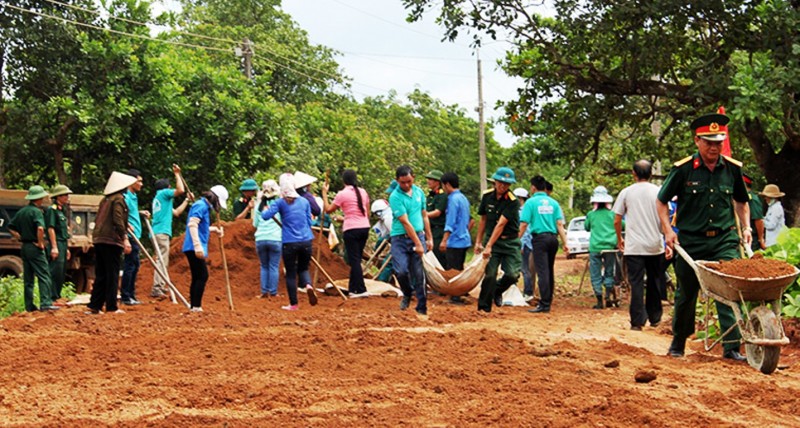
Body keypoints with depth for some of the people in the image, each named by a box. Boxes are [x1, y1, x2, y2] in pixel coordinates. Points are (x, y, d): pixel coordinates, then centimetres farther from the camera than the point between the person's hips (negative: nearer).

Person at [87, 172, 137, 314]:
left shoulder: (105, 200, 18)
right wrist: (125, 239, -19)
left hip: (99, 240, 8)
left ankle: (94, 306, 9)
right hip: (112, 241, -8)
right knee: (112, 275, -3)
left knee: (100, 275, 10)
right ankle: (111, 307, -2)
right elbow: (118, 220, -18)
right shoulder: (118, 199, -7)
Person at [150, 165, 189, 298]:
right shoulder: (163, 193, 0)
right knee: (162, 261, -15)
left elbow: (176, 212, 31)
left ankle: (160, 288, 23)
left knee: (163, 262, 18)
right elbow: (180, 190, -14)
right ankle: (157, 289, -23)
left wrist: (187, 200, 34)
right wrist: (177, 174, -1)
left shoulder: (159, 198, 27)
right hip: (162, 232, -10)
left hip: (160, 232, 10)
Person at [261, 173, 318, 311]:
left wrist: (265, 210, 9)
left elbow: (265, 216, -13)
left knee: (291, 273, 9)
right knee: (303, 268, 20)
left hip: (289, 243, -3)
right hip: (306, 241, 3)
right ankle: (308, 285, -12)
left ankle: (293, 304, 12)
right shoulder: (304, 201, 6)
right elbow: (309, 222, 13)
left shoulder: (281, 203, -5)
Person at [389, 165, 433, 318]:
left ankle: (422, 309, 7)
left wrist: (429, 238, 15)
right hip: (400, 239, -3)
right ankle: (407, 294, 16)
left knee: (419, 274, -1)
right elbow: (405, 222, -15)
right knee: (401, 271, -16)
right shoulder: (395, 197, -11)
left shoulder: (419, 192, 7)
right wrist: (417, 244, -17)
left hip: (418, 236, 4)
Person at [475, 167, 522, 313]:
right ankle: (483, 309, 1)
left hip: (510, 242, -2)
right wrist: (478, 242, 10)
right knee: (490, 274, -10)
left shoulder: (513, 201, -15)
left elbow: (501, 224, -21)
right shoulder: (487, 196, 0)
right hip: (491, 240, 2)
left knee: (512, 275, -12)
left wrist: (489, 246, -26)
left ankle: (497, 291, 20)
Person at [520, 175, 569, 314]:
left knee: (542, 272, -8)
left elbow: (524, 225, -8)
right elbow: (560, 224, 6)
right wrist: (565, 243, 6)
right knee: (550, 271, 14)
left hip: (539, 238, -5)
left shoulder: (531, 202, -2)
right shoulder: (553, 203, 10)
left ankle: (544, 304, -13)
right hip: (553, 238, 5)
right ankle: (548, 301, 19)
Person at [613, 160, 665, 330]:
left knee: (636, 283, -2)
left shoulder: (626, 192, -1)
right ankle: (654, 318, 22)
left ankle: (637, 321, -8)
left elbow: (617, 221, 2)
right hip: (655, 245, 2)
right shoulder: (658, 192, 0)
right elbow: (665, 219, 1)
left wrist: (619, 239, 17)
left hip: (634, 246, -2)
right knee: (654, 283, 14)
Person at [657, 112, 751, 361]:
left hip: (724, 240, 1)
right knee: (686, 295, 10)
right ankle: (678, 343, 27)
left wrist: (745, 227, 8)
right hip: (690, 242, -1)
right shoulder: (683, 170, -6)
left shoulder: (732, 169, 3)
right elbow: (661, 201, 5)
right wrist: (668, 231, -5)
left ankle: (732, 347, -9)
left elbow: (741, 201, 20)